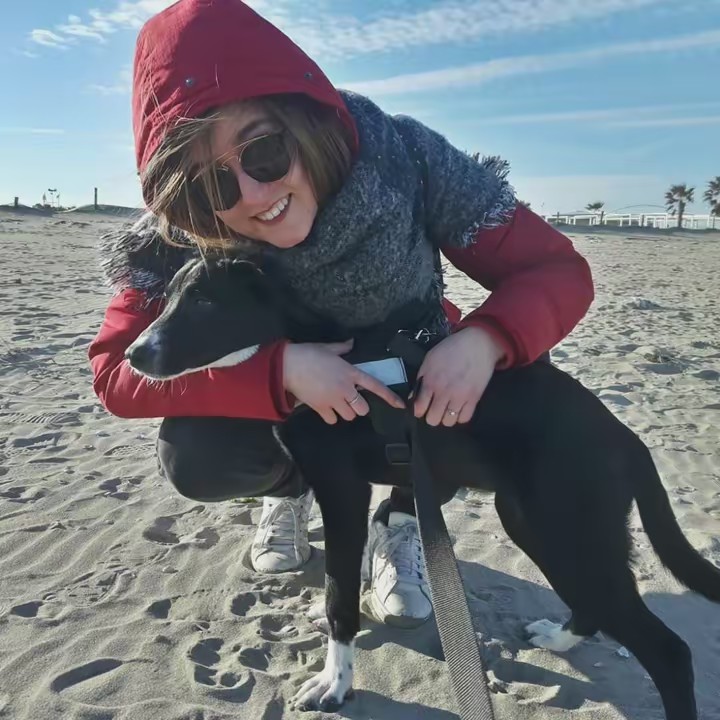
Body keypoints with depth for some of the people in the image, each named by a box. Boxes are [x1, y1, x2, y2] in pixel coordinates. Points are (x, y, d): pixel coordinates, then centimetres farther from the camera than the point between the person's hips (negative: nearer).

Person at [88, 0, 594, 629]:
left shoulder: (405, 158, -31)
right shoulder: (179, 238, -28)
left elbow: (558, 270, -26)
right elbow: (115, 369, -31)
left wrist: (483, 340, -48)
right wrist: (280, 370, -44)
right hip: (281, 396, 1)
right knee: (195, 459, -26)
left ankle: (403, 519, 3)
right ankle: (290, 487, 11)